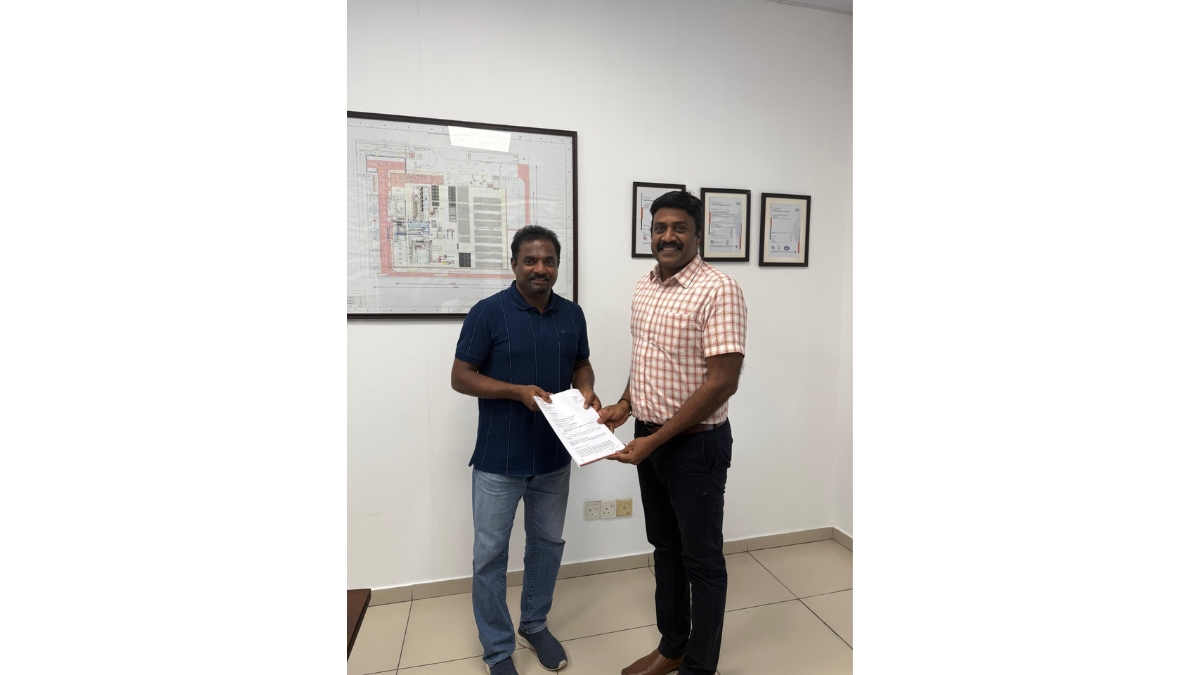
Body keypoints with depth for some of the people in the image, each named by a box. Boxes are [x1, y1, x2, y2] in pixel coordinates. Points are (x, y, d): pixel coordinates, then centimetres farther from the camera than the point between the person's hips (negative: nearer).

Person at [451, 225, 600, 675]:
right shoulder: (488, 312, -12)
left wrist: (586, 389, -10)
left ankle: (535, 624, 45)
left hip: (554, 457, 5)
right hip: (499, 460, -4)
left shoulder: (572, 314, 2)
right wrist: (518, 391, -23)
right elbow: (460, 377, -10)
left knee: (548, 543, 20)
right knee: (490, 554, 10)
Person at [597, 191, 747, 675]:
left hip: (696, 444, -7)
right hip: (649, 439, 7)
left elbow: (722, 383, -22)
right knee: (665, 548, 22)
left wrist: (655, 440, -21)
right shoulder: (644, 287, 6)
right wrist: (625, 405, 2)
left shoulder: (718, 290, -18)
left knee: (702, 558, 12)